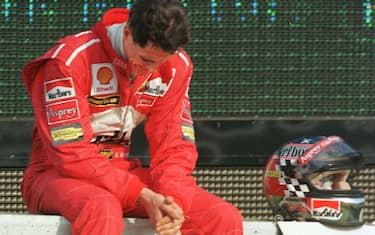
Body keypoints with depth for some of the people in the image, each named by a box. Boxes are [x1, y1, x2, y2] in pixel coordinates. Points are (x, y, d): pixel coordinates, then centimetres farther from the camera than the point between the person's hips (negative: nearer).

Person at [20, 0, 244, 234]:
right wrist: (143, 196, -28)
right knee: (101, 209, -42)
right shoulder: (70, 59, -19)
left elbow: (173, 148, -1)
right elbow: (71, 154, -22)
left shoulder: (176, 66, -2)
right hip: (58, 175, -5)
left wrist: (173, 200, -23)